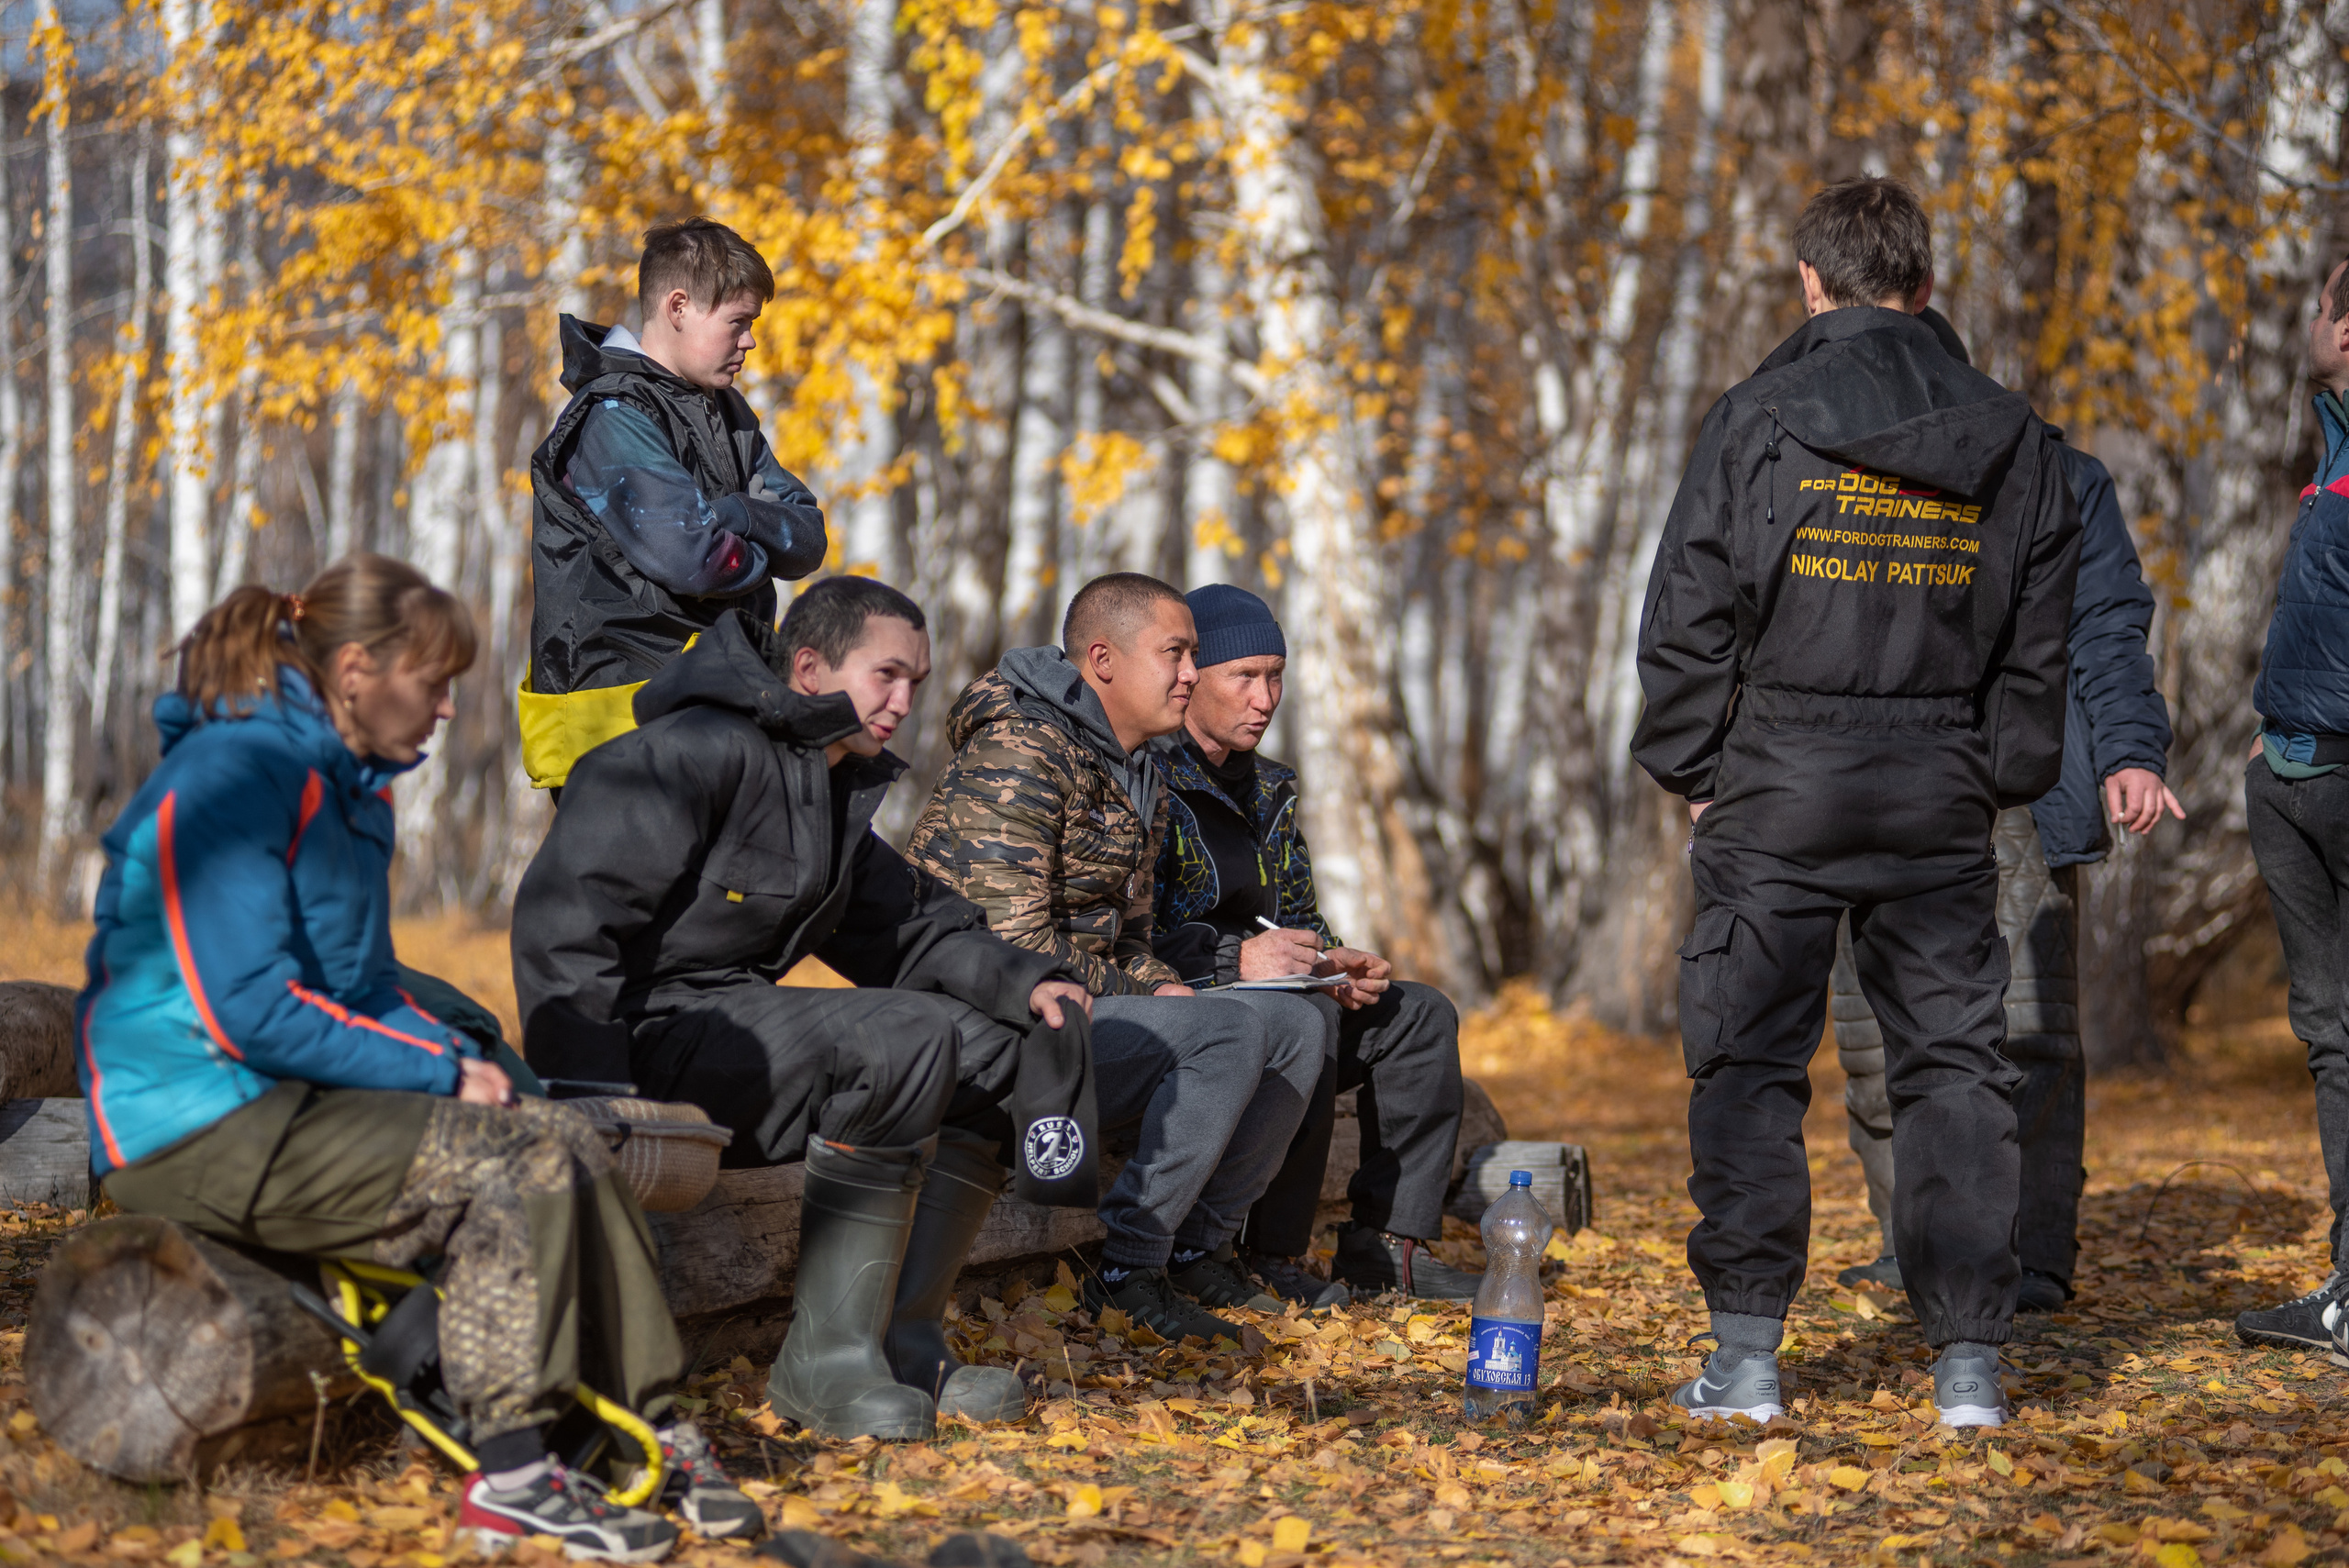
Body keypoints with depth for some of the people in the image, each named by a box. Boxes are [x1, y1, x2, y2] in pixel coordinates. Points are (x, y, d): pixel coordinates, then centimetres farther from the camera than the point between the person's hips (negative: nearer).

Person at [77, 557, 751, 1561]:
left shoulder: (351, 790, 15)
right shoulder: (230, 777, -17)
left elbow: (367, 988, 23)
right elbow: (250, 1013, -23)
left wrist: (458, 1060, 2)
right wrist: (441, 1074, -17)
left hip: (292, 1103, 9)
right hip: (200, 1128, -9)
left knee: (563, 1139, -6)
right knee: (517, 1165, -21)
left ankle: (657, 1430, -3)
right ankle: (511, 1478, -18)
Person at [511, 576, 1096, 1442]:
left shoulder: (848, 785, 18)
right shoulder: (701, 753, -13)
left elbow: (907, 929, 19)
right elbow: (566, 915, -19)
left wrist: (1018, 981, -2)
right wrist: (594, 1095, -27)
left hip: (736, 1029, 10)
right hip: (651, 1032, -10)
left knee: (988, 1042, 0)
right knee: (904, 1040, -28)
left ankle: (900, 1338, -4)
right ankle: (823, 1356, -25)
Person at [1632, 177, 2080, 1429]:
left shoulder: (1756, 423, -4)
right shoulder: (2009, 442, 6)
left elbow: (1687, 617, -4)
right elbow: (2039, 642, 10)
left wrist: (1690, 772, 5)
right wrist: (2002, 783, 18)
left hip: (1777, 794, -2)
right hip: (1940, 802, 3)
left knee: (1750, 1065, 4)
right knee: (1953, 1065, 7)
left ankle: (1746, 1353, 2)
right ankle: (1969, 1360, 4)